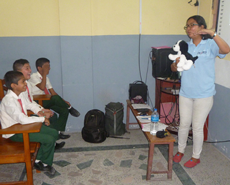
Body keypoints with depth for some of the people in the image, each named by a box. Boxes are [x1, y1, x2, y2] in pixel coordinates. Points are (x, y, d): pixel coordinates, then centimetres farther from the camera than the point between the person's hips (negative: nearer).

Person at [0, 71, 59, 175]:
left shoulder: (20, 95, 0)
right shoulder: (8, 101, -28)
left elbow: (30, 105, 19)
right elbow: (23, 119, -36)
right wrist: (43, 119, -24)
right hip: (14, 132, -9)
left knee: (54, 133, 3)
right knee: (49, 140, -17)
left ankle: (38, 160, 14)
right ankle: (45, 164, 12)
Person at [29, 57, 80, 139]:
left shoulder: (45, 78, 15)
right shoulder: (34, 76, -8)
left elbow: (53, 92, 10)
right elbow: (42, 87, -26)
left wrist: (63, 101, -3)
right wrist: (45, 74, -20)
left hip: (46, 102, 8)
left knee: (64, 110, -12)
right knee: (55, 98, -34)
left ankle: (59, 132, -5)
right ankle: (70, 108, -9)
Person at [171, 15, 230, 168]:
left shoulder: (210, 45, -8)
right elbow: (174, 68, 7)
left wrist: (212, 34, -36)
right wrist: (176, 64, -16)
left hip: (204, 95, -4)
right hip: (185, 93, 4)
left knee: (197, 127, 6)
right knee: (184, 124, 15)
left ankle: (196, 157, 26)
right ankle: (180, 151, 36)